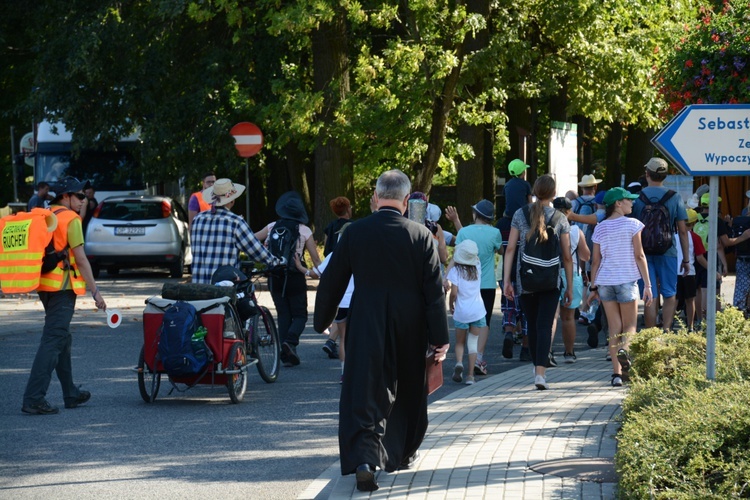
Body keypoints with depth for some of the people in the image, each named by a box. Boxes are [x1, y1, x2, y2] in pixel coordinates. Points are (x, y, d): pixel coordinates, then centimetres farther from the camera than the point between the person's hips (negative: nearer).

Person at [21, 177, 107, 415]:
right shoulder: (70, 219, -9)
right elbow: (80, 258, -12)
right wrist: (95, 291, -9)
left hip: (45, 286, 9)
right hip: (63, 286, -9)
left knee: (63, 340, 19)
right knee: (53, 341, -11)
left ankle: (71, 394, 27)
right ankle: (33, 398, -17)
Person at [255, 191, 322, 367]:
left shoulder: (272, 227, 2)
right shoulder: (304, 231, -4)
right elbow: (316, 259, -4)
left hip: (275, 278, 3)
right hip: (295, 278, -3)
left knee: (283, 315, 12)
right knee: (300, 315, 8)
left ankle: (286, 355, 5)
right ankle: (290, 341, -19)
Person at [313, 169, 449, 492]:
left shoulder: (354, 233, -5)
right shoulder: (421, 236, -7)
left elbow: (331, 282, 2)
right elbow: (434, 291, -7)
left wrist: (323, 320, 16)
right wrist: (440, 338, -2)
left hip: (366, 327, -1)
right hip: (410, 330, 1)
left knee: (365, 395, -2)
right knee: (407, 392, 20)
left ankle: (364, 459, -20)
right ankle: (401, 453, 34)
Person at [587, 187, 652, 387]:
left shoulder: (600, 228, 7)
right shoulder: (632, 224, -4)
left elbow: (595, 260, 7)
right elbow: (639, 256, -6)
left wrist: (593, 287, 13)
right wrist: (647, 284, -5)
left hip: (605, 281, 3)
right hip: (626, 280, -3)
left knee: (614, 328, 7)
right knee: (629, 325, 6)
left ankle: (617, 373, 1)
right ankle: (624, 349, -28)